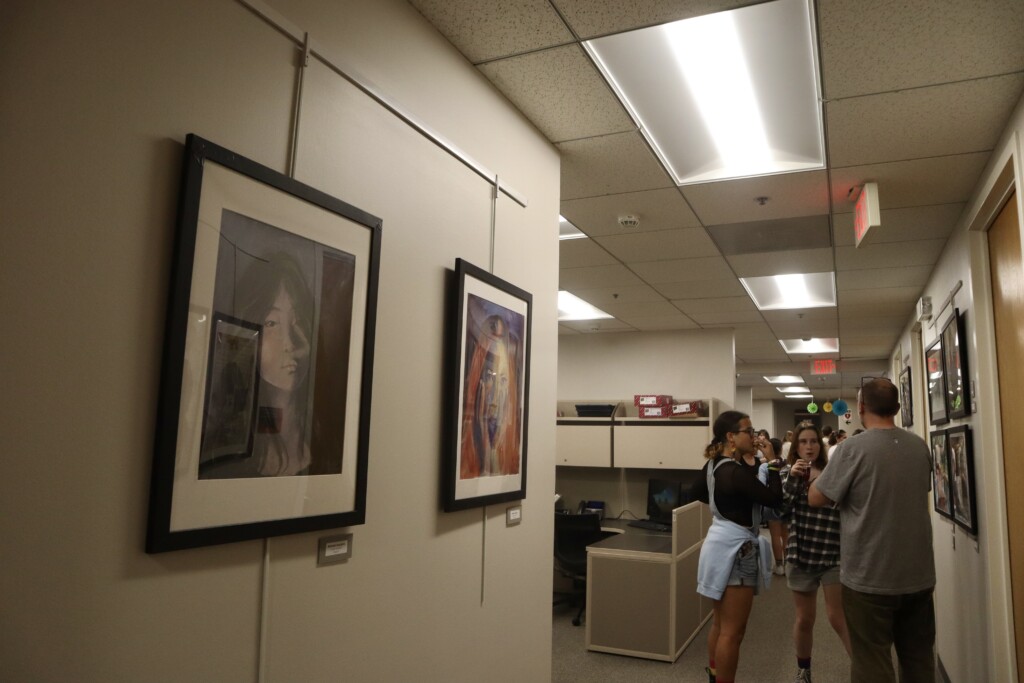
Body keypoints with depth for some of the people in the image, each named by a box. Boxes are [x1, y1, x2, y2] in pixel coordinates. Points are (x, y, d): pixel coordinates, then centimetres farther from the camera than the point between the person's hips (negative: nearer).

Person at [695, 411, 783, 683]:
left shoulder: (714, 465, 5)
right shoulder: (736, 472, -24)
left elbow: (699, 492, 20)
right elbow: (774, 499, -20)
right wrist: (772, 462, -14)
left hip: (721, 543, 10)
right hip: (735, 549, -10)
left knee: (719, 625, 21)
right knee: (732, 632, -1)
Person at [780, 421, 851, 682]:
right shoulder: (789, 474, 3)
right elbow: (779, 509, -10)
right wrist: (793, 478, -21)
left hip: (834, 555, -2)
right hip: (800, 555, 2)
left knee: (838, 617, -2)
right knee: (804, 618, 13)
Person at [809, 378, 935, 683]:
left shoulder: (854, 448, -17)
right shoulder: (920, 447, 2)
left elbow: (815, 498, -12)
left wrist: (823, 472, 6)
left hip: (870, 578, -6)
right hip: (919, 575, 6)